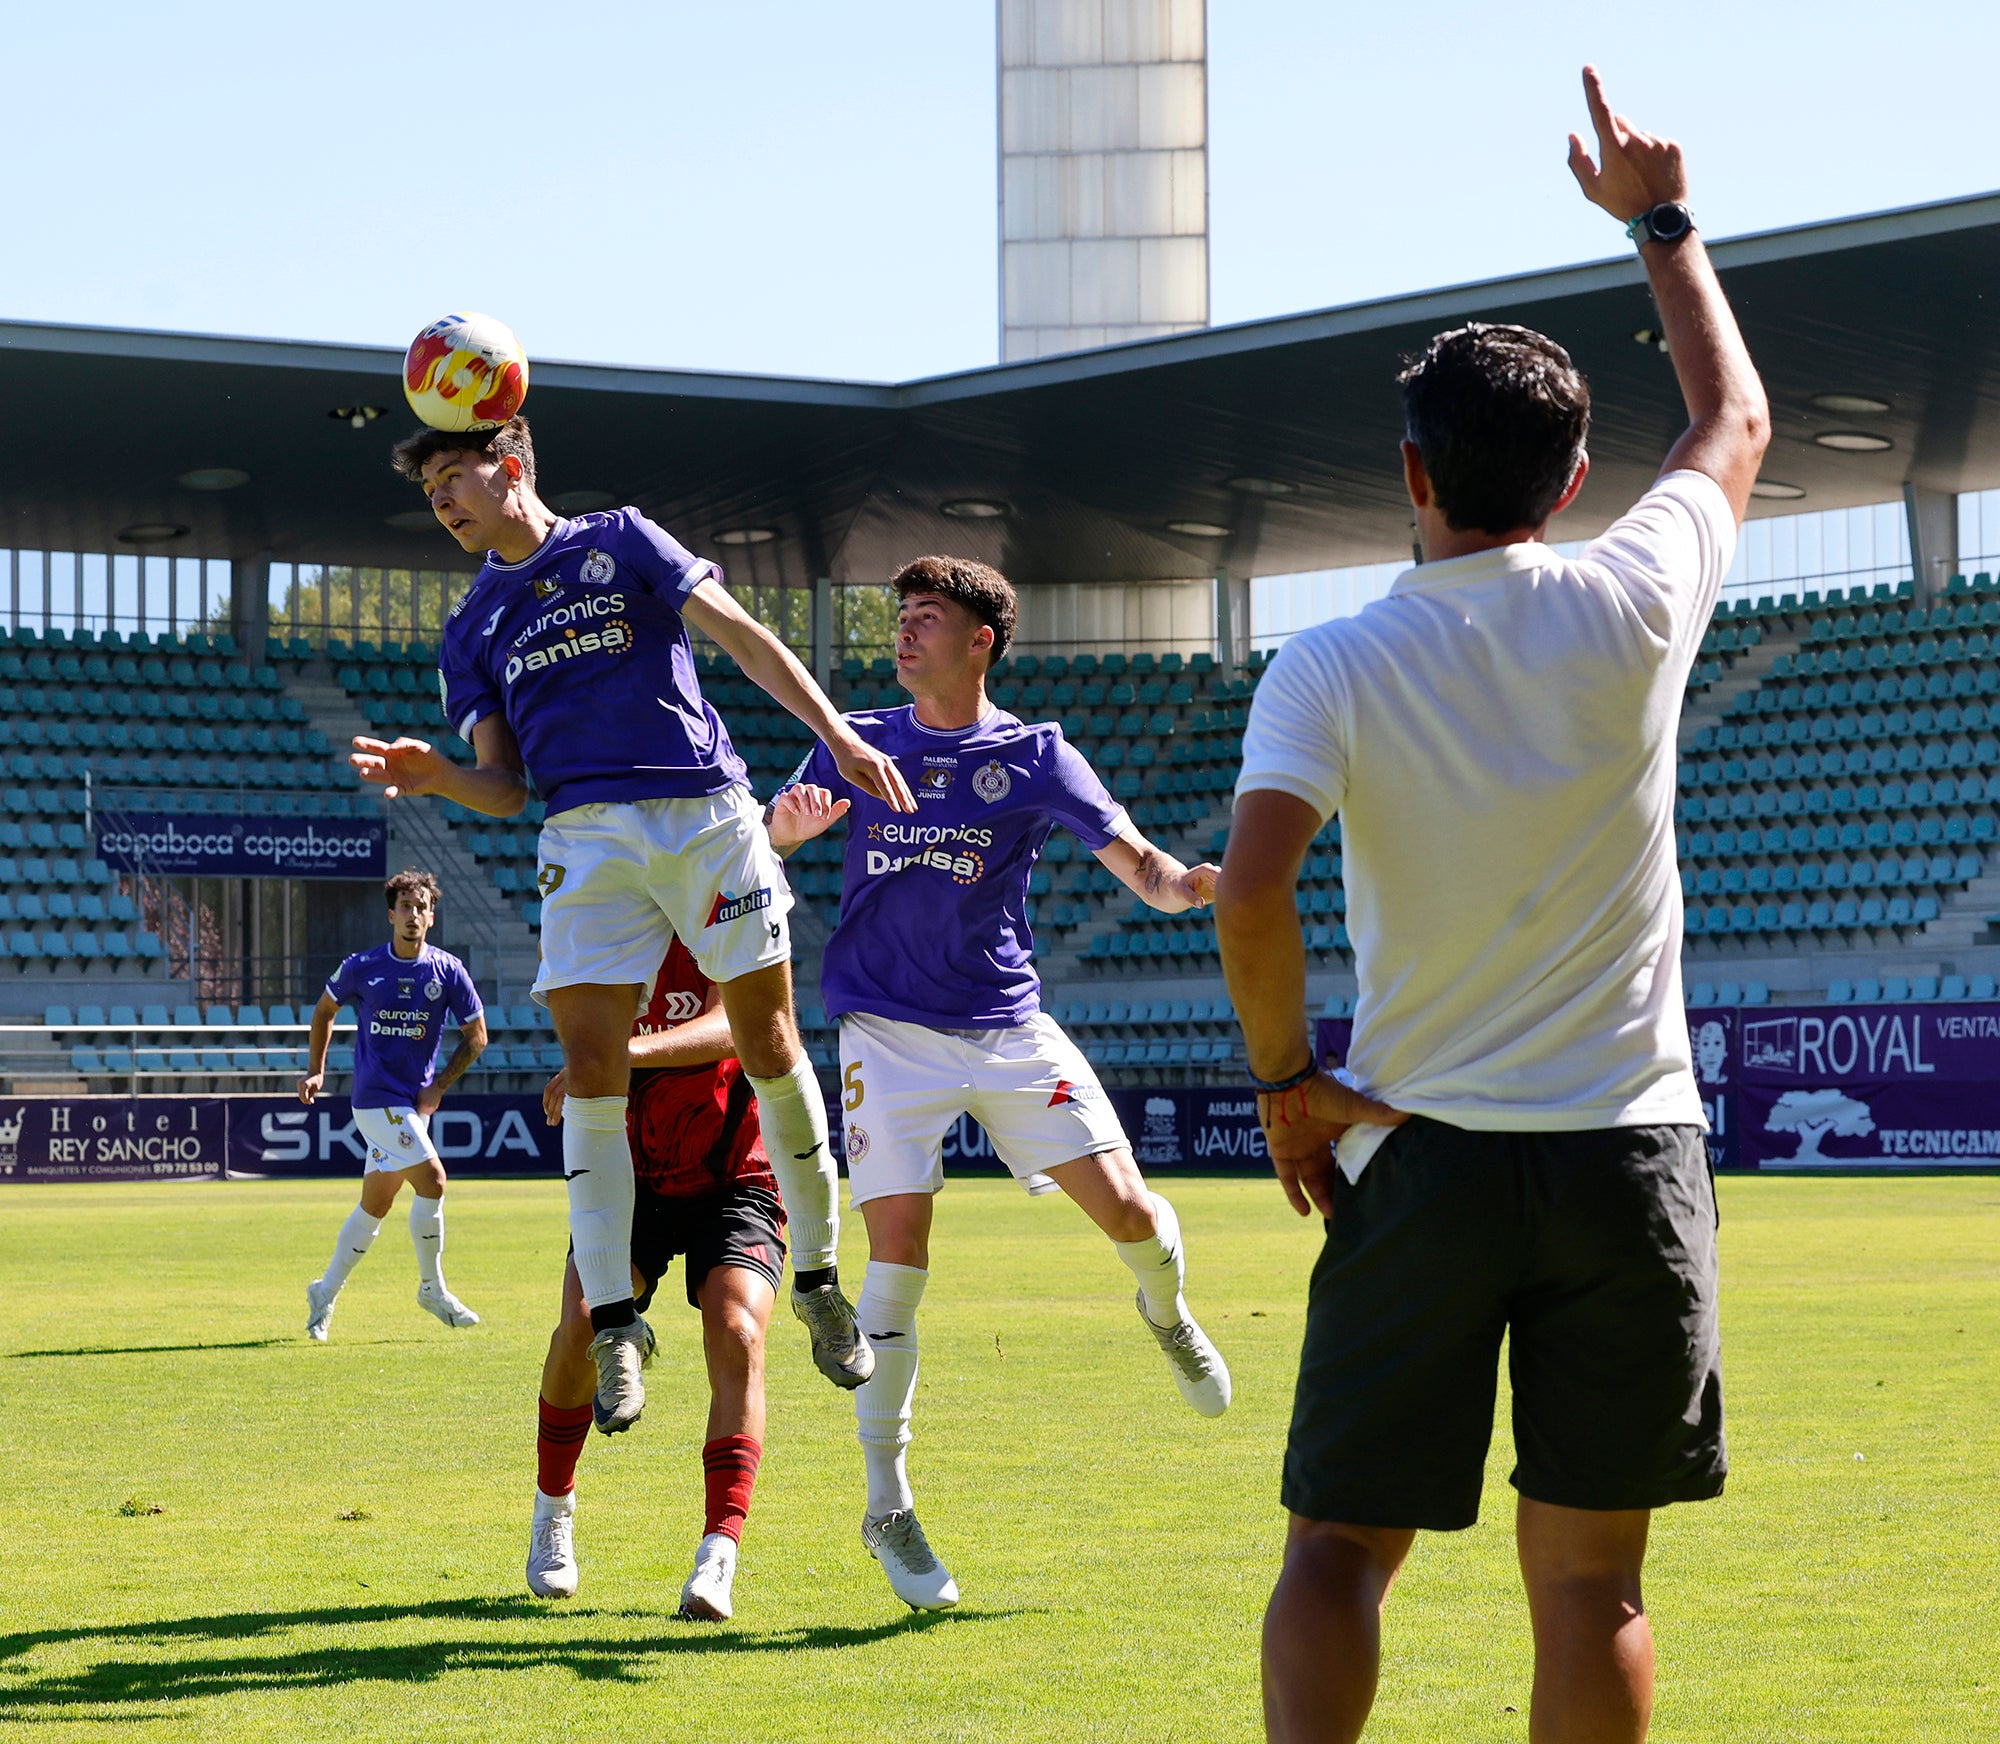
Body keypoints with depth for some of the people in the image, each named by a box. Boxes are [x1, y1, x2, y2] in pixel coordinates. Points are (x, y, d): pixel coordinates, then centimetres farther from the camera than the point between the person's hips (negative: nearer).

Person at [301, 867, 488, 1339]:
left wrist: (437, 1087, 0)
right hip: (376, 1099, -4)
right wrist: (316, 1069, 7)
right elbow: (325, 1009, 14)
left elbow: (475, 1035, 8)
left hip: (415, 1102, 4)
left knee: (375, 1204, 9)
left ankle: (326, 1292, 24)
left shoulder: (448, 971, 0)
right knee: (431, 1181, -16)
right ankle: (432, 1289, -2)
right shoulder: (361, 968, -3)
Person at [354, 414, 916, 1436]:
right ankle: (613, 1320, -6)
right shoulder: (472, 630, 18)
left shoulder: (620, 543, 11)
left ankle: (817, 1278, 12)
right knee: (590, 1064, -10)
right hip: (589, 840, 2)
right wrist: (435, 775, -10)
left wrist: (840, 736, -7)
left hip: (707, 813, -2)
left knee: (769, 1046, -2)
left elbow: (745, 639, 4)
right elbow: (504, 786, 12)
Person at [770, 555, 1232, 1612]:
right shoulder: (857, 743, 5)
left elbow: (1147, 871, -6)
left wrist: (1197, 883, -31)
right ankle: (886, 1506, 0)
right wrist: (787, 822, -23)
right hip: (889, 1029, 0)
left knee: (1128, 1216, -9)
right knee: (898, 1256, -11)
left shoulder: (1035, 755, 0)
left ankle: (1166, 1312, 29)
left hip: (1009, 1024, 0)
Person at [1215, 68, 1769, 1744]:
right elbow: (1737, 422, 19)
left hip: (1420, 1160, -1)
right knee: (1590, 1576, 5)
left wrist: (1286, 1076, -4)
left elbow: (1251, 890, -19)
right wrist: (1662, 221, 31)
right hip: (1630, 1152, 1)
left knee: (1341, 1545, 6)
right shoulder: (1632, 606, -1)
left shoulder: (1330, 669, -5)